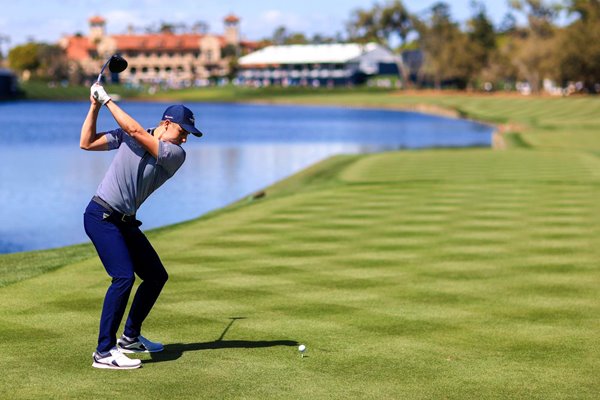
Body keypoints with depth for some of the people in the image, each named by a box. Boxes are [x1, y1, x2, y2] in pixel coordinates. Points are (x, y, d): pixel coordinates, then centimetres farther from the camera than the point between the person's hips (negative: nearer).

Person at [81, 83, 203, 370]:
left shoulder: (176, 155, -2)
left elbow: (135, 130, -15)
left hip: (125, 222, 6)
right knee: (124, 277, -21)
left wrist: (107, 100, -11)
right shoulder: (127, 136, -2)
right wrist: (95, 106, -3)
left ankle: (130, 337, 27)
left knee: (156, 276, 9)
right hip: (101, 215, -5)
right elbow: (87, 143, 2)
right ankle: (104, 352, -19)